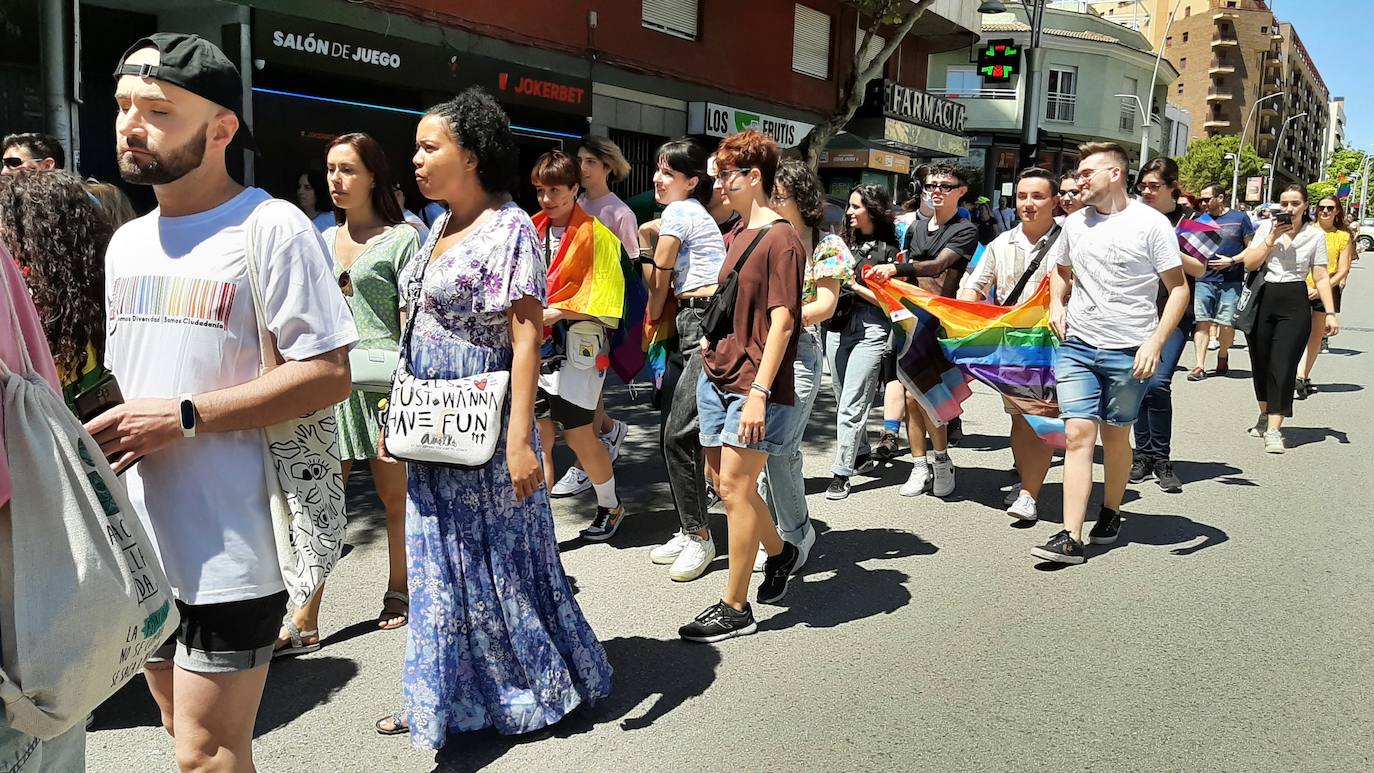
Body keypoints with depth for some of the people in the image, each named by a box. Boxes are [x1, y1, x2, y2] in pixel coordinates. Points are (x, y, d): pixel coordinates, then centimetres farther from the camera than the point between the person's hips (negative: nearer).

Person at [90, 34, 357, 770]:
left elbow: (328, 376, -16)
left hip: (229, 550, -7)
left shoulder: (271, 228, -10)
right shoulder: (125, 244, 14)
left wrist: (184, 418, -20)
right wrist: (106, 435, 1)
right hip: (141, 544, 8)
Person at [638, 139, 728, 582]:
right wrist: (646, 238, 9)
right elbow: (659, 285, 16)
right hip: (689, 327, 10)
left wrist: (654, 315, 15)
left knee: (679, 433, -11)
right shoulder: (688, 213, 21)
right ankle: (689, 532, 18)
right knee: (672, 432, 9)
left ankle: (700, 537, -1)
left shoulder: (679, 211, -7)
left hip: (709, 326, -10)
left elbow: (660, 284, -2)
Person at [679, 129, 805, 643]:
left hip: (754, 385, -9)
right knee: (725, 481, 14)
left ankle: (735, 608, 5)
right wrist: (711, 341, 16)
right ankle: (779, 552, 37)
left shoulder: (781, 239, -12)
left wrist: (759, 392, -21)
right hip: (717, 376, 9)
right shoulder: (737, 235, 14)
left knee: (734, 485, -6)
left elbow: (781, 322, -17)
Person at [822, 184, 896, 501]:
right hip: (837, 326, 6)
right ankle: (863, 456, 30)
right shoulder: (846, 242, 13)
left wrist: (855, 285, -12)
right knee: (843, 401, 13)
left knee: (851, 405, -8)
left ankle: (841, 473, -4)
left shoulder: (888, 250, -3)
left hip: (870, 331, -6)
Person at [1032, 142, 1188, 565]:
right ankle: (1071, 537, -9)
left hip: (1128, 353, -3)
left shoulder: (1151, 224, -5)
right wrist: (1057, 304, 8)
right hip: (1077, 347, 3)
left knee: (1115, 435, 10)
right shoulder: (1076, 222, 9)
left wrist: (1155, 343, -15)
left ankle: (1111, 512, 33)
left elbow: (1179, 289, -4)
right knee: (1078, 434, -7)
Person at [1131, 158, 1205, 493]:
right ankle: (1144, 454, 11)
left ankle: (1161, 459, -2)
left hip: (1174, 313, -3)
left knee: (1158, 383, -13)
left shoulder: (1189, 220, 3)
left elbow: (1200, 270, -1)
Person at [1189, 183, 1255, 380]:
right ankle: (1200, 366, -6)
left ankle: (1223, 354, 24)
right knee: (1203, 322, -5)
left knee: (1226, 324, -2)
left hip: (1231, 281, -2)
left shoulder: (1240, 218, 5)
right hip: (1204, 279, 2)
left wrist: (1232, 261, -9)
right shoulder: (1201, 220, 13)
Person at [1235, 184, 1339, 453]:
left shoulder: (1315, 235, 2)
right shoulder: (1267, 227, 4)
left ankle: (1274, 430, -9)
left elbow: (1321, 277, 3)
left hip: (1294, 304, -2)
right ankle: (1265, 415, 31)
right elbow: (1249, 263, -3)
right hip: (1263, 300, 2)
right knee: (1260, 362, 10)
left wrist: (1330, 313, -3)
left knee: (1283, 366, -8)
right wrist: (1272, 238, -11)